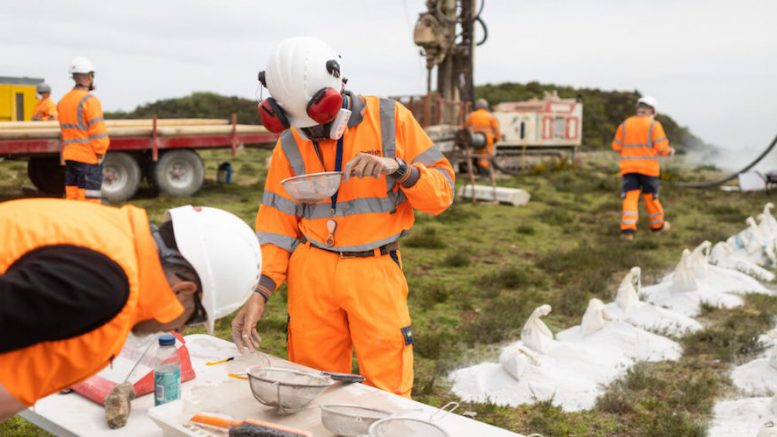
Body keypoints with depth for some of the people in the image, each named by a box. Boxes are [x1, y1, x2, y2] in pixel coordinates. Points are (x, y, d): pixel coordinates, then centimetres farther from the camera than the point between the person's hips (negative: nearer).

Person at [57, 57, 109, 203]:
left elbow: (66, 130, 14)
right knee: (89, 201, -5)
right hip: (89, 158, -8)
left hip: (69, 157, 8)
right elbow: (98, 131, -16)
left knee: (72, 198, 11)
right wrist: (100, 152, -7)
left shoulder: (63, 101, 12)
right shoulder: (89, 100, -13)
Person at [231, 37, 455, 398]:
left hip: (375, 272, -2)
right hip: (312, 273, 2)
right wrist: (260, 291, -7)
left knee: (388, 392, -1)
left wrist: (398, 168, -19)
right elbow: (277, 224, 5)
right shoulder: (290, 143, 4)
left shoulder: (390, 119, -2)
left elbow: (441, 192, -1)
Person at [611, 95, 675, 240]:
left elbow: (616, 146, 7)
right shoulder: (654, 125, -5)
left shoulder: (625, 124, 5)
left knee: (630, 197, -2)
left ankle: (627, 228, -16)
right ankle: (657, 225, 32)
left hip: (628, 167, 2)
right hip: (648, 167, -2)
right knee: (651, 196, 13)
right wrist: (670, 151, 11)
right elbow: (661, 147, -10)